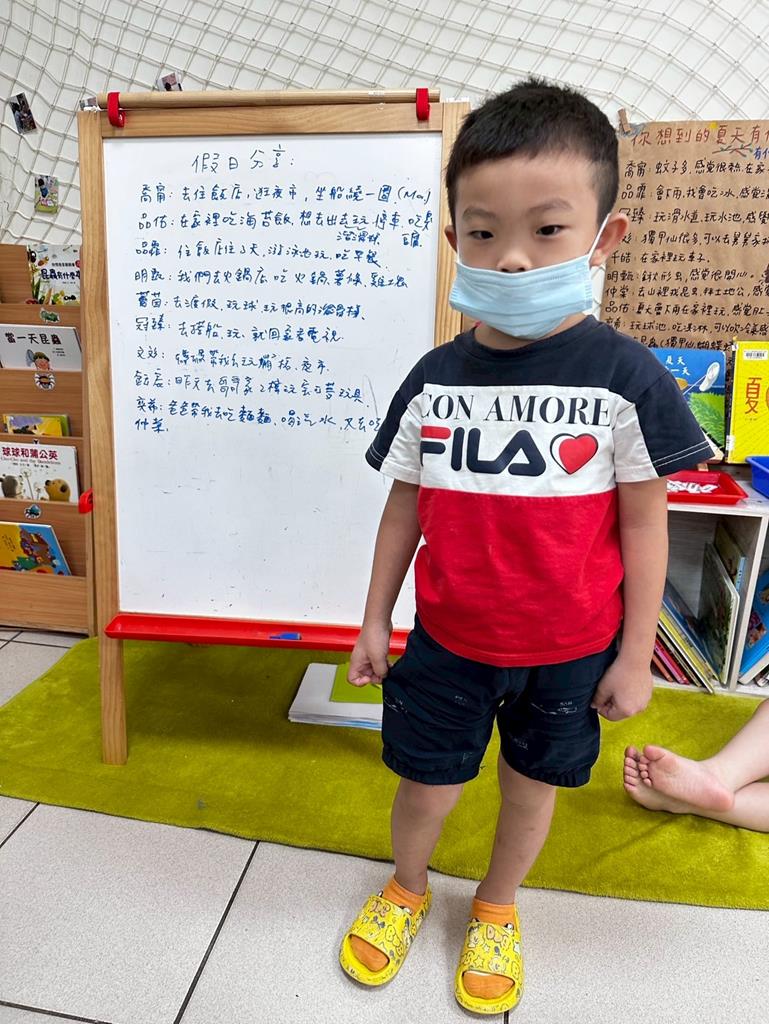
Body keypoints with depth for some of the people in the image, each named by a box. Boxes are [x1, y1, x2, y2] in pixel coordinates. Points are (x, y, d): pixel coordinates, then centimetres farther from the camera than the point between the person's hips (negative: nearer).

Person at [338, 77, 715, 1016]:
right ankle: (406, 887, 51)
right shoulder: (434, 379, -8)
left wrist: (635, 655, -4)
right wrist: (375, 620, 5)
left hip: (569, 653, -1)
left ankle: (495, 909, 52)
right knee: (425, 784, 17)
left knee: (531, 788, 21)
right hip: (447, 641, 2)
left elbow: (644, 525, -8)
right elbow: (405, 507, 0)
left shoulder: (625, 380, -15)